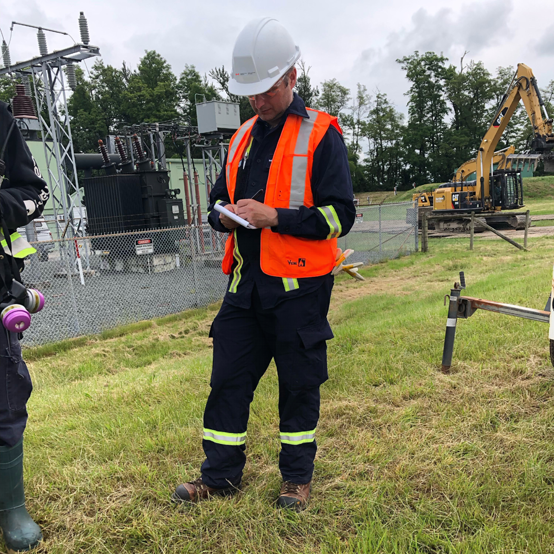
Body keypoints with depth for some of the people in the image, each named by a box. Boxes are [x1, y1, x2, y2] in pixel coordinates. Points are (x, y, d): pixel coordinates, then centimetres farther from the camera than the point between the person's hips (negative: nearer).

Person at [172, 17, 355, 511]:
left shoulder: (321, 134, -5)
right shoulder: (244, 136, 14)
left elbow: (340, 215, -11)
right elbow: (219, 200, 22)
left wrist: (274, 217, -19)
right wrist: (226, 215, -2)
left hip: (299, 286, -5)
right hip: (246, 282, 6)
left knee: (299, 383, 8)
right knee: (228, 378, 9)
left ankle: (298, 476, 28)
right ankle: (221, 474, 26)